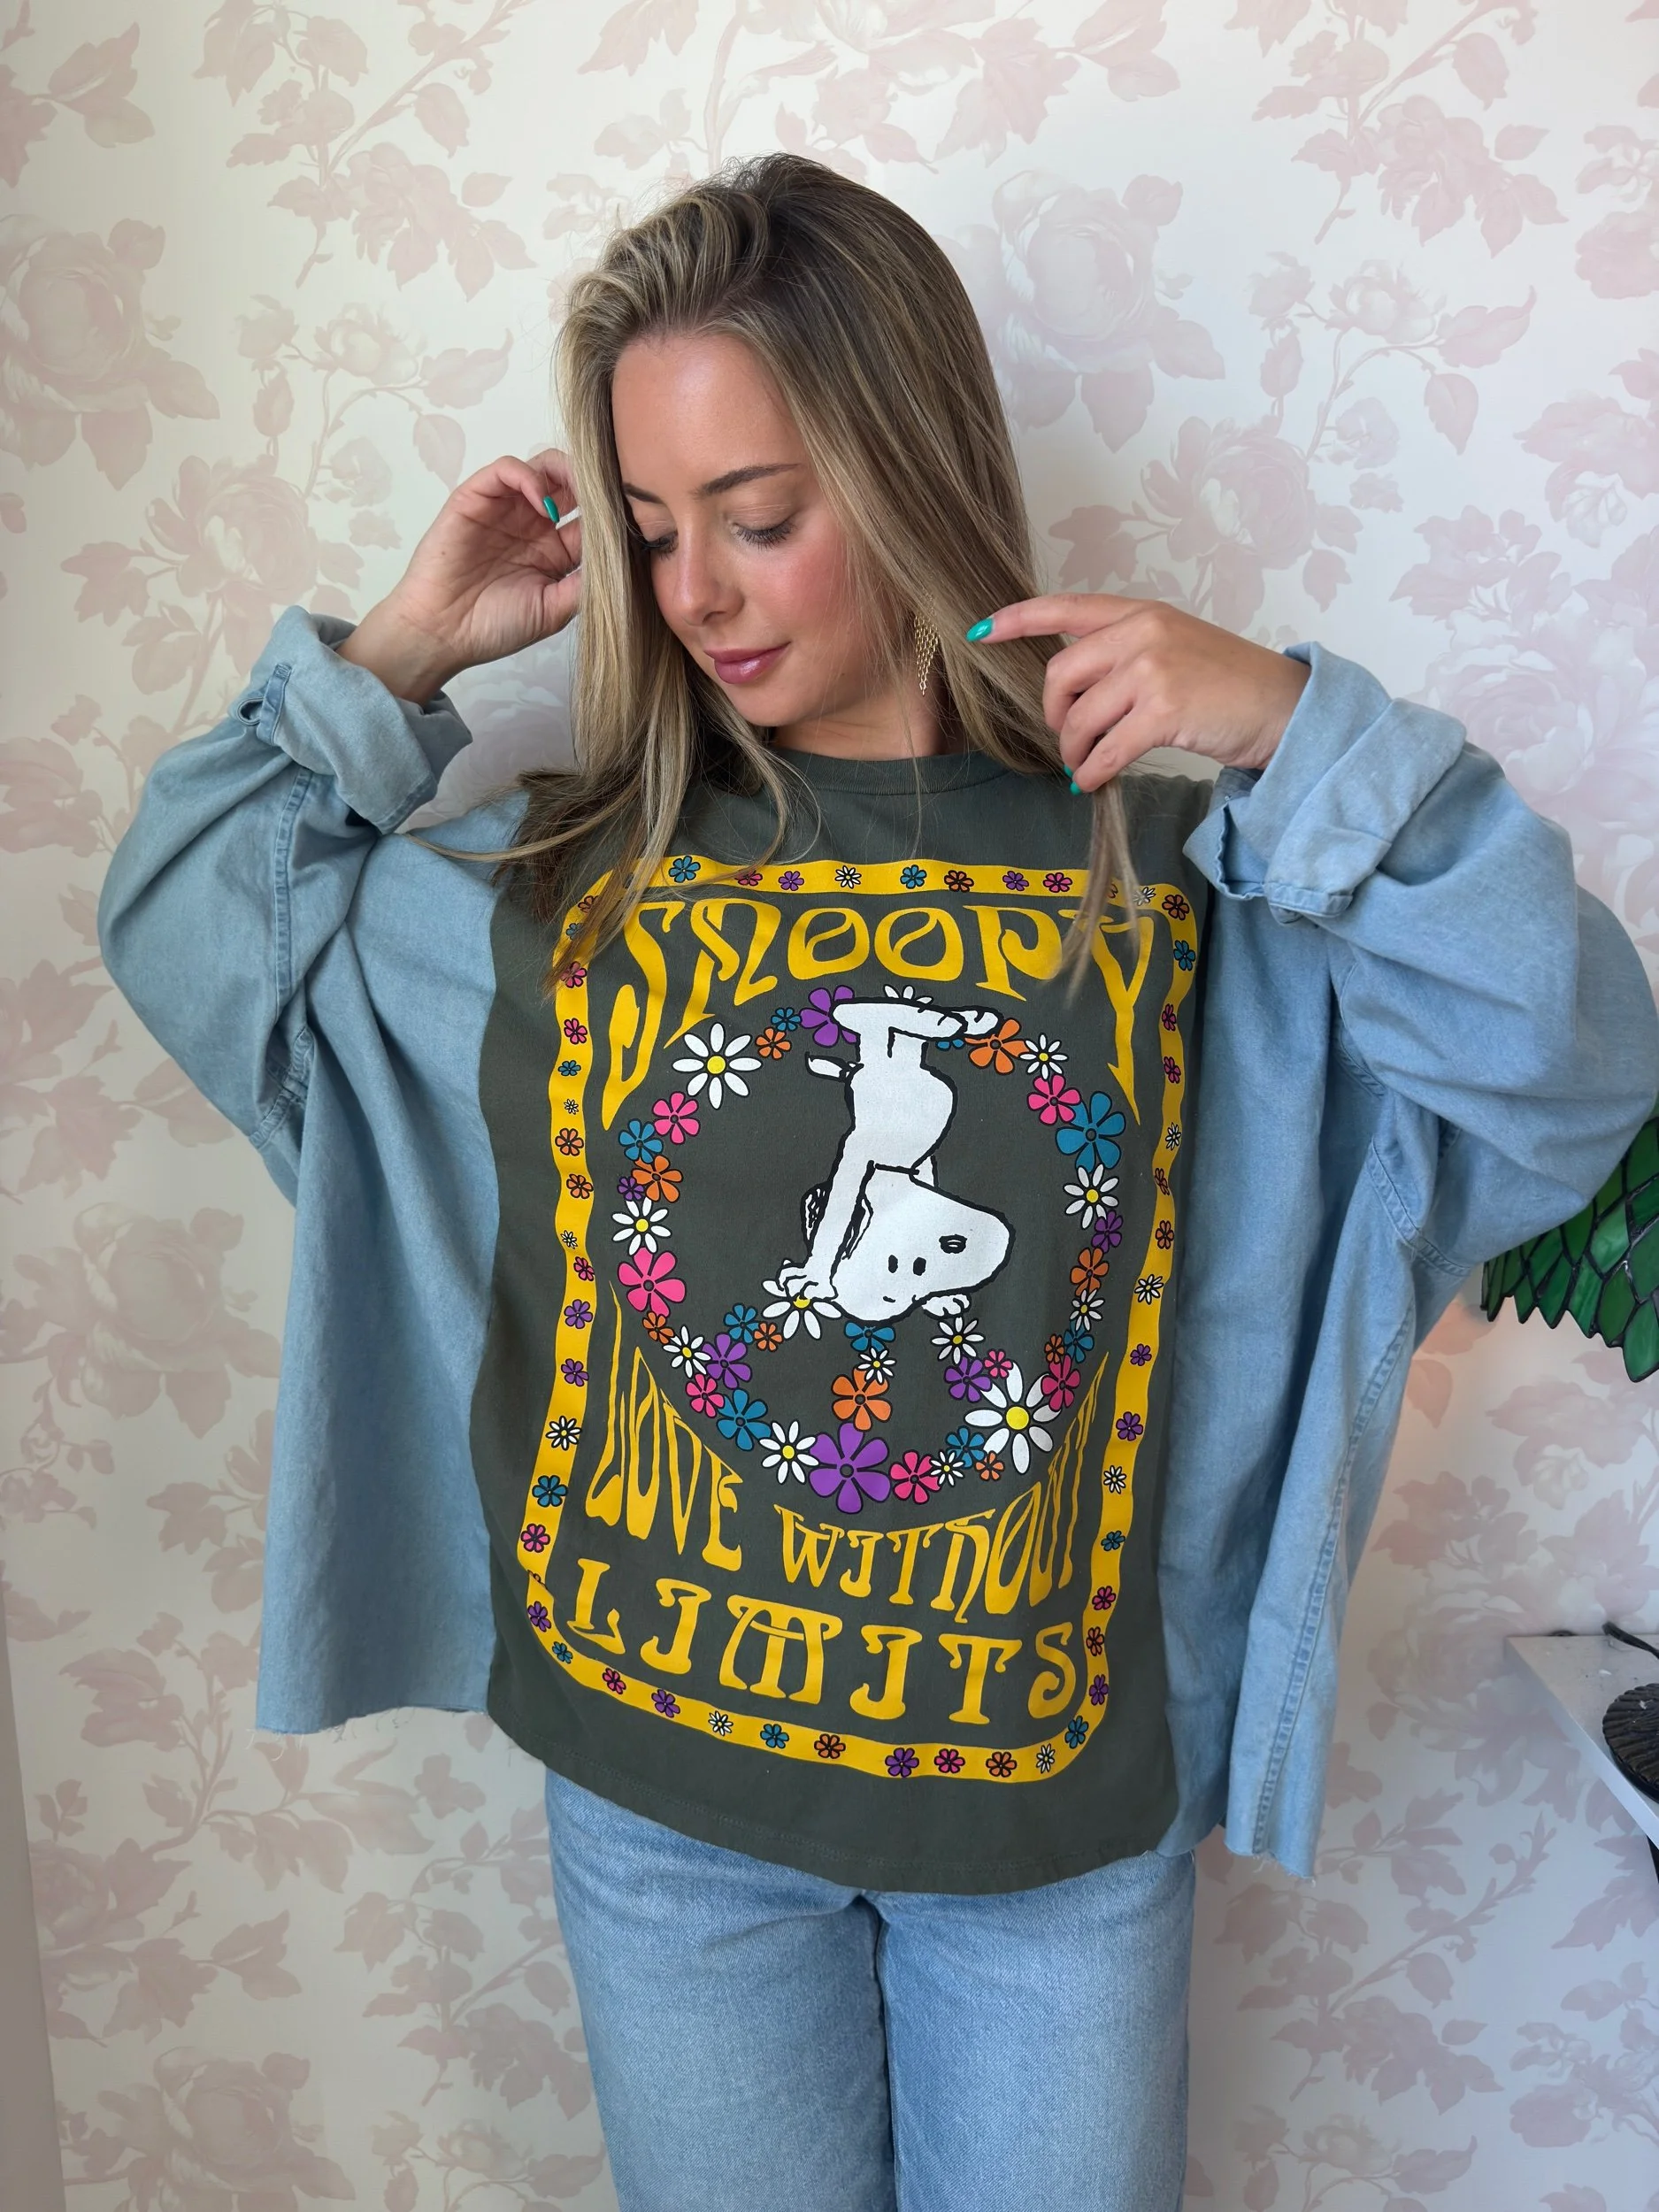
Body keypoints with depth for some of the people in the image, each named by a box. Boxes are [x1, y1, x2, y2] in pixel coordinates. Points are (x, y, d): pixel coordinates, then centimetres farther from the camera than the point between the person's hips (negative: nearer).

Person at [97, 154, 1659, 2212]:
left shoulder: (1175, 870, -10)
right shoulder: (562, 881, -5)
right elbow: (188, 920, 5)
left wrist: (1297, 732, -22)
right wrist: (393, 657, -6)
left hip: (1063, 1801, 0)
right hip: (657, 1783, 1)